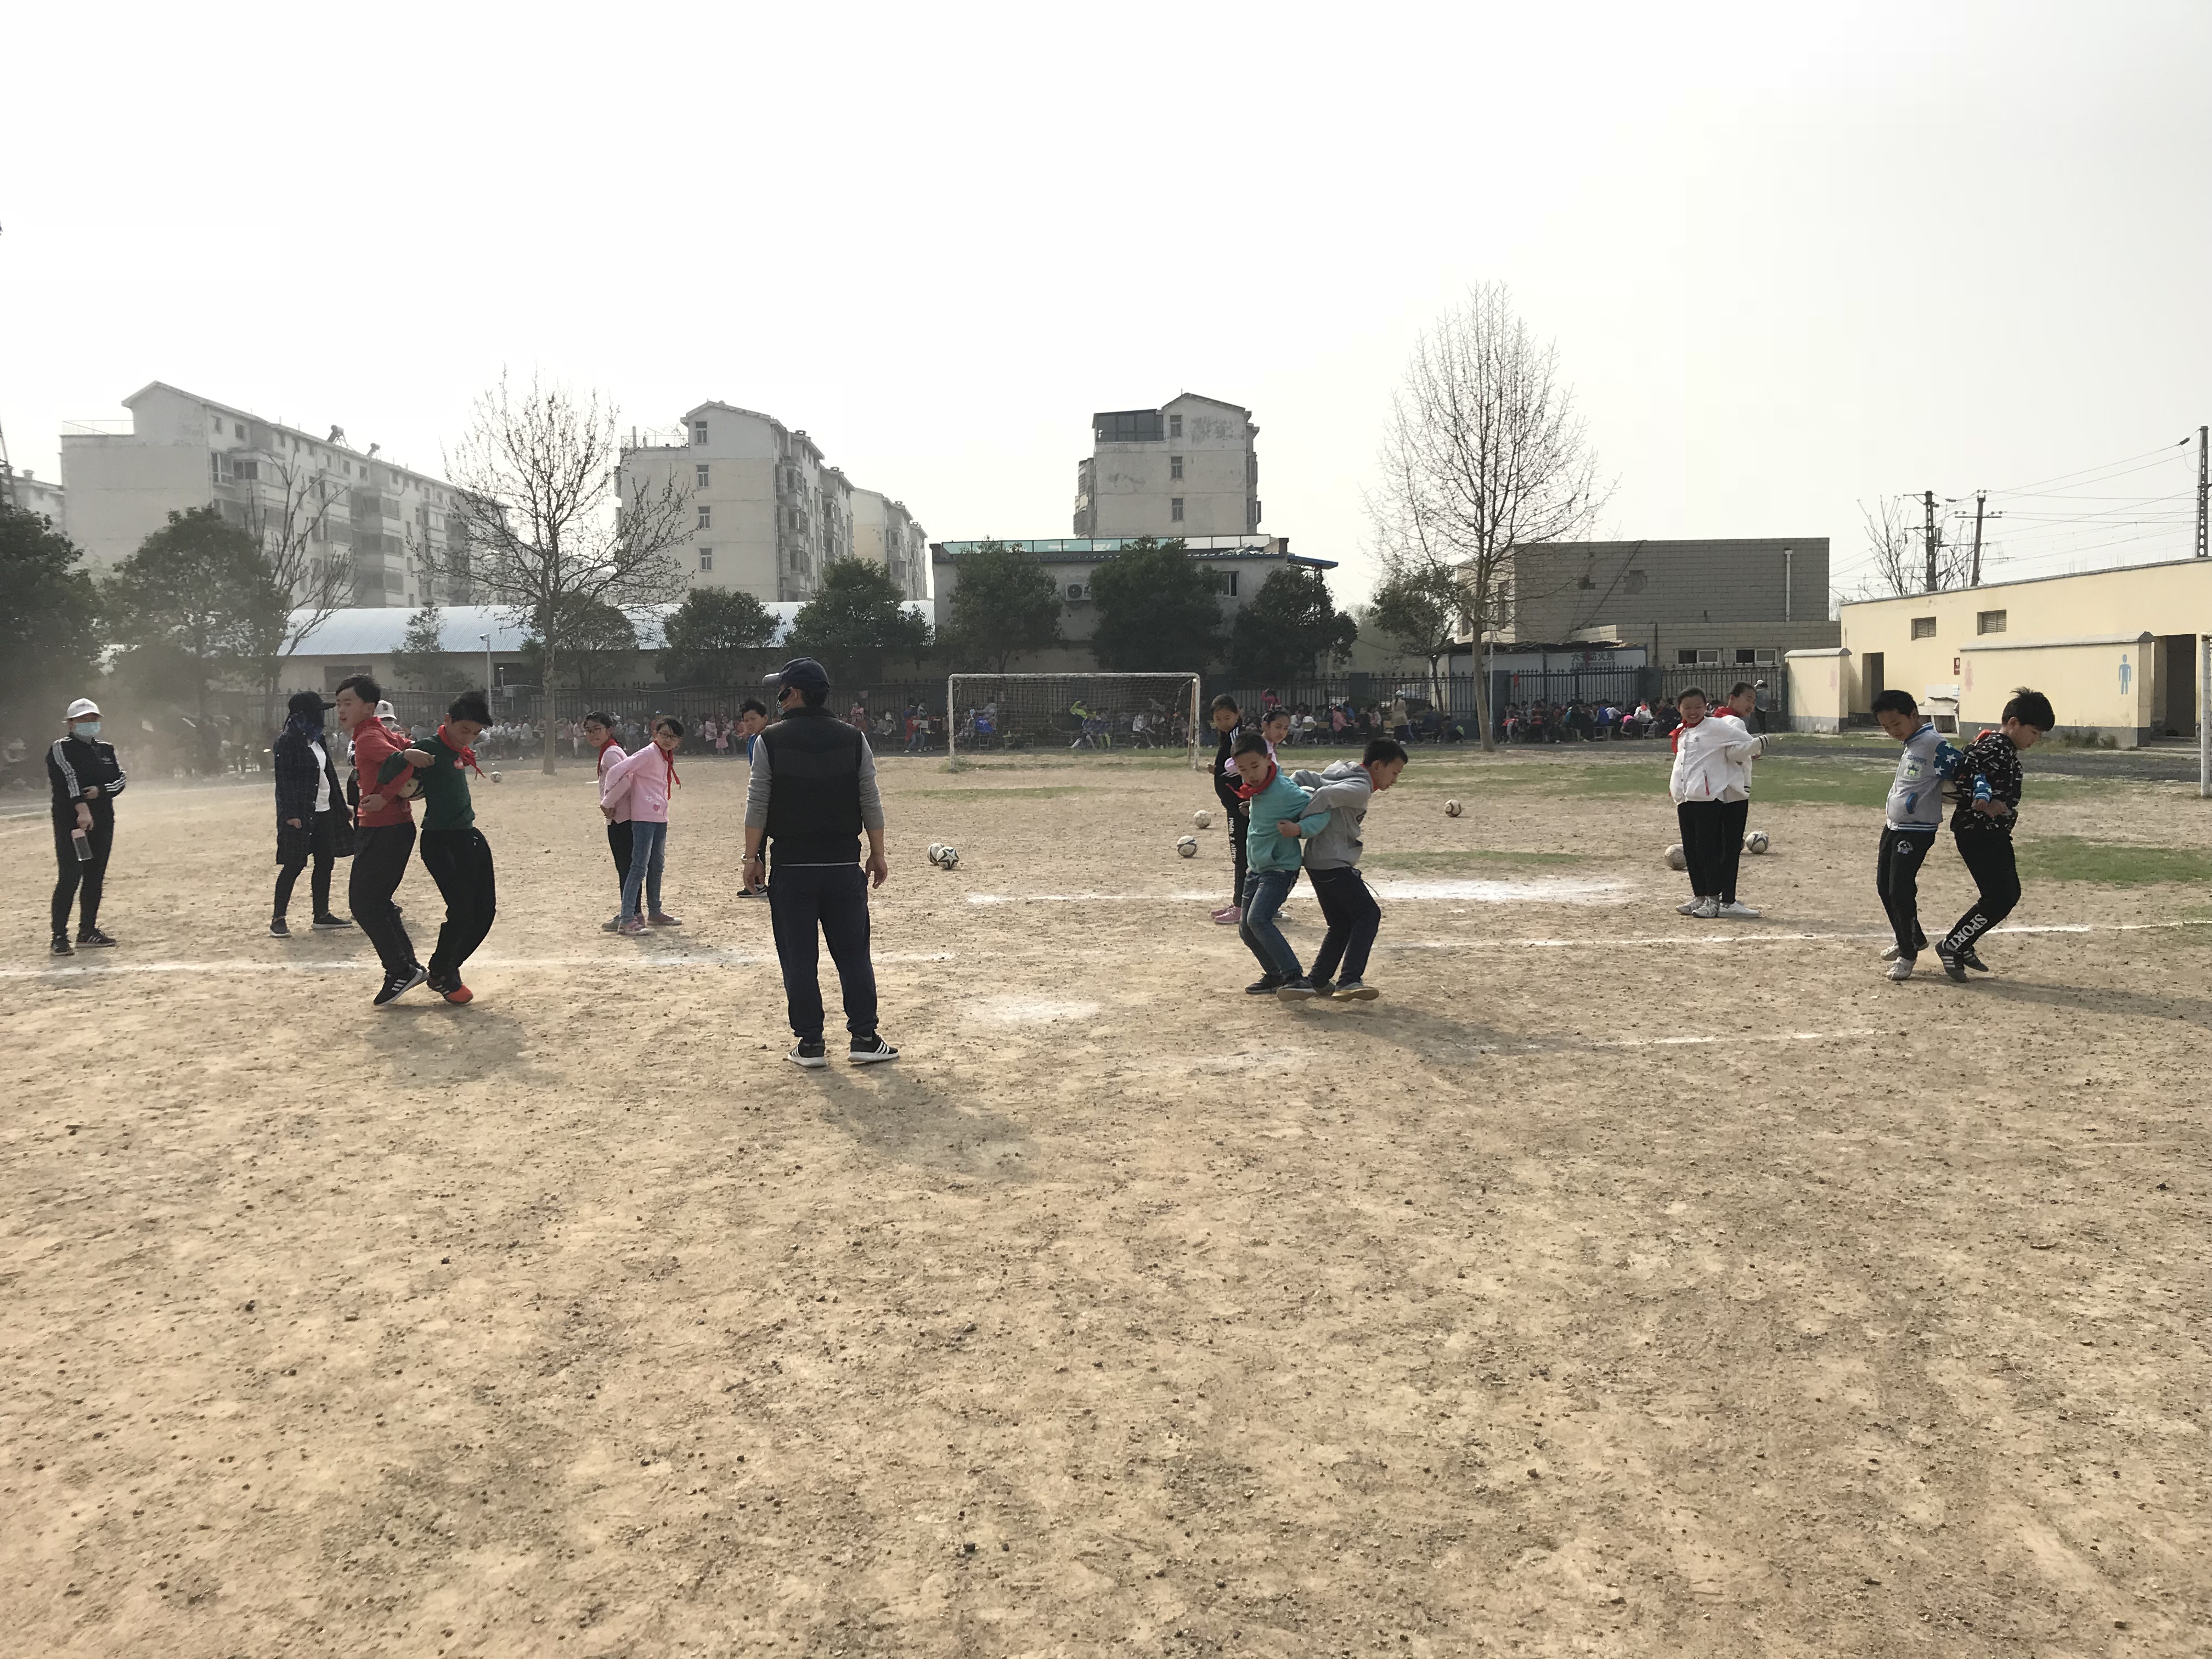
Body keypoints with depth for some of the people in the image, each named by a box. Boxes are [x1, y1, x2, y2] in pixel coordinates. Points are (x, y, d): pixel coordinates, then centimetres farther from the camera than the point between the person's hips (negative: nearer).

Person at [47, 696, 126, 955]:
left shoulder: (106, 750, 16)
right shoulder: (61, 749, -3)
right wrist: (82, 809, -31)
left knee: (95, 877, 10)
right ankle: (60, 936, -10)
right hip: (70, 821, -6)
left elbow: (120, 779, 10)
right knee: (70, 877, -12)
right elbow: (68, 778, -18)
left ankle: (88, 930, 20)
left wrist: (100, 791, -12)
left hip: (102, 820, 6)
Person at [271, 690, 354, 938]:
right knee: (293, 865, -6)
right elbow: (284, 779, -15)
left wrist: (342, 807, 19)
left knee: (325, 862, 9)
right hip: (300, 814, -8)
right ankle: (278, 919, 1)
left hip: (324, 811, 8)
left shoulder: (318, 740, 16)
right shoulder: (288, 741, -10)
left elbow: (329, 775, 20)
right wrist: (291, 814, -22)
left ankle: (322, 915, 17)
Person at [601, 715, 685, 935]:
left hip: (660, 817, 9)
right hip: (644, 816, -9)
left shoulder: (667, 758, 13)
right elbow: (616, 771, -18)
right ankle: (627, 919, -13)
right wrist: (608, 802, -10)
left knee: (657, 865, 17)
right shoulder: (648, 754, -12)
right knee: (640, 866, -12)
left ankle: (655, 913, 30)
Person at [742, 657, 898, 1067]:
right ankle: (864, 1038, 8)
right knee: (853, 955, 8)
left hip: (791, 866, -2)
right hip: (844, 865, 2)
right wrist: (878, 855, 10)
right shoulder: (853, 739, 2)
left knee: (799, 958, 5)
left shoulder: (771, 740, -4)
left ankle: (810, 1044, 8)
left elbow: (757, 806, -5)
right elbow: (871, 804, 3)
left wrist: (752, 857, 1)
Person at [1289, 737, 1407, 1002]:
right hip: (1334, 864, -10)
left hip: (1317, 863, 10)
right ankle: (1350, 982, -16)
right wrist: (1301, 827, -24)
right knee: (1368, 914, -8)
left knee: (1342, 924, 16)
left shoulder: (1342, 777, 18)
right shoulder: (1361, 788, -13)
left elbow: (1302, 777, 12)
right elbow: (1325, 796, -27)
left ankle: (1317, 981, 17)